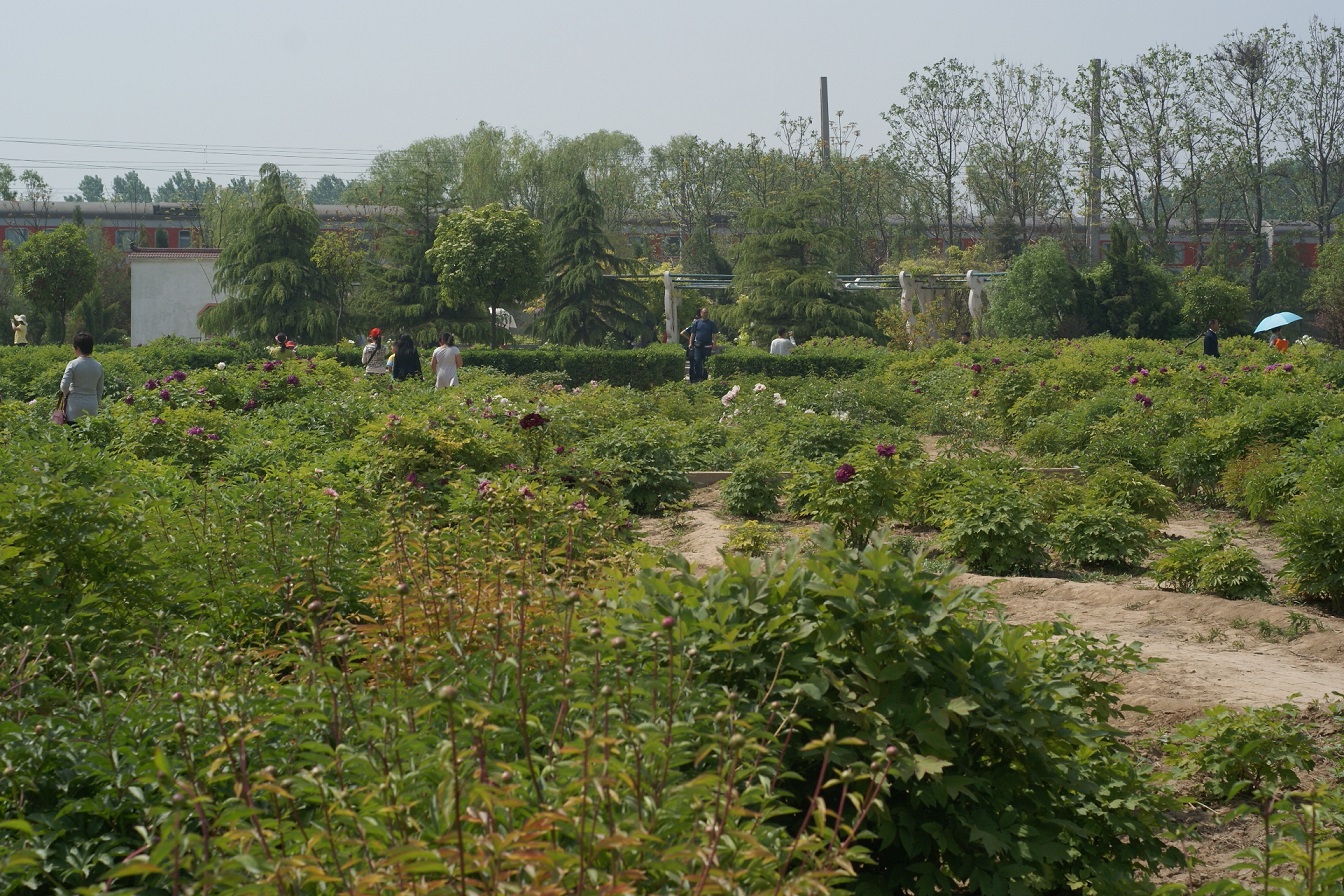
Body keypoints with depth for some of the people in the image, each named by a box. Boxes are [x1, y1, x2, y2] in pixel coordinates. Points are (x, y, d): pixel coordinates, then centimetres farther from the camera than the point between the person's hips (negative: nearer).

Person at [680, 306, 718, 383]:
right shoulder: (697, 323, 7)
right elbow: (693, 333, 9)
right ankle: (697, 377, -2)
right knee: (697, 361, -7)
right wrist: (690, 343, 1)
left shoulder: (711, 323, 6)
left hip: (707, 345, 0)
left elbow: (714, 334, 5)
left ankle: (704, 377, 9)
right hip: (698, 345, 0)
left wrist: (714, 344, -5)